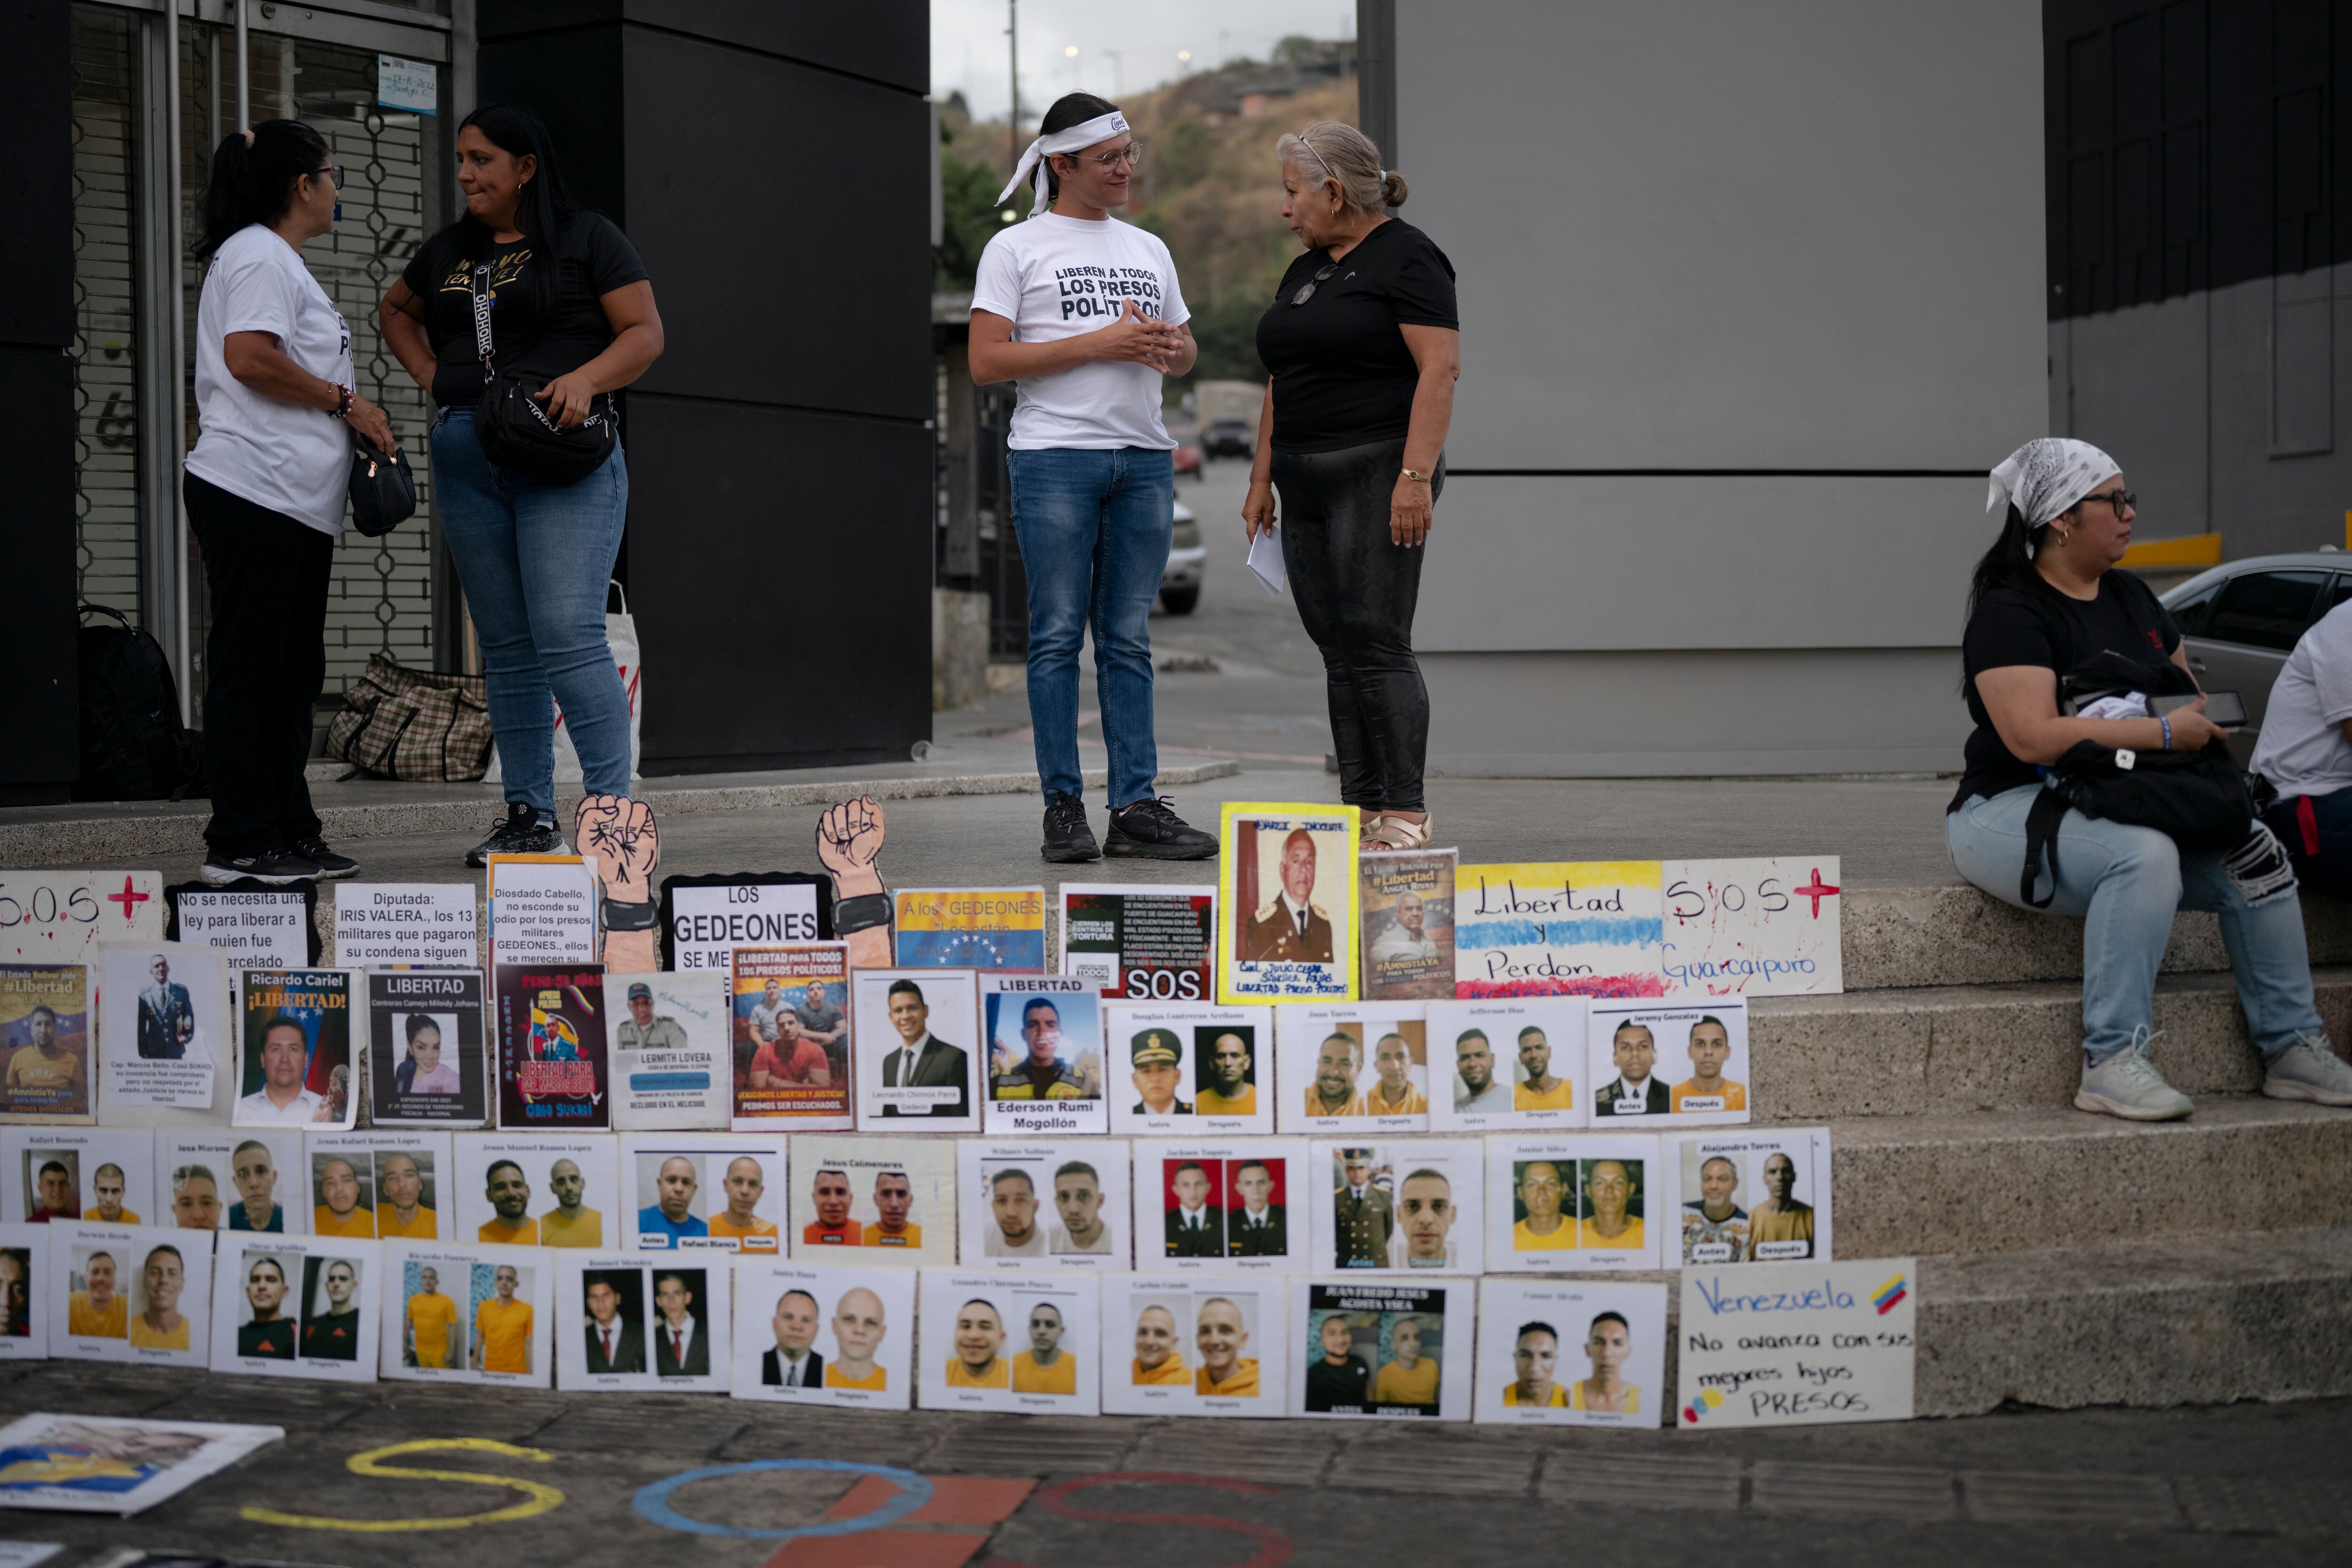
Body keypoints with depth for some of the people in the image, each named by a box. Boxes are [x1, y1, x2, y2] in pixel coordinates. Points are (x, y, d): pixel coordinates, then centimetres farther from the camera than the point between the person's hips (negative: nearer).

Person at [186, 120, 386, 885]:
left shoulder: (280, 261, 25)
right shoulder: (260, 256, -7)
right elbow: (248, 358, -20)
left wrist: (349, 417, 21)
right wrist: (345, 402, -11)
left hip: (295, 503, 11)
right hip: (254, 493, -11)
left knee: (294, 671, 10)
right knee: (248, 669, -8)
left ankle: (290, 834, 14)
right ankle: (240, 844, -6)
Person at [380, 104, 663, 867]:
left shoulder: (588, 239, 2)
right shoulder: (449, 251, 18)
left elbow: (646, 332, -2)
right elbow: (395, 309, 34)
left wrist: (585, 379, -19)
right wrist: (431, 376, 16)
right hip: (466, 460, 6)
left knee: (569, 635, -16)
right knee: (506, 647, 7)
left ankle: (612, 806, -13)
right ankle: (529, 815, 13)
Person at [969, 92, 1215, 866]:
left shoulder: (1148, 249, 19)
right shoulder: (1015, 248, 2)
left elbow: (1187, 350, 25)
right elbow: (986, 361, -7)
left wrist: (1171, 347, -1)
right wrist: (1099, 343, -12)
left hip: (1144, 459, 5)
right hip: (1056, 458, -5)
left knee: (1128, 640, 4)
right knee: (1058, 634, -3)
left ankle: (1136, 808, 5)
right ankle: (1063, 807, 1)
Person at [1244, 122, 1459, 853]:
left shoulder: (1406, 258, -7)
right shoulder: (1305, 272, 19)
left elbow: (1441, 369, -15)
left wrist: (1416, 475, -22)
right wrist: (1262, 478, 18)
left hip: (1378, 473, -8)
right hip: (1308, 487, 8)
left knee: (1377, 644, -12)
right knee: (1339, 652, 6)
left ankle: (1407, 816, -8)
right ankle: (1360, 813, 9)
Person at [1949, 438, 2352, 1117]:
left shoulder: (2129, 596, 16)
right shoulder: (2009, 613, -12)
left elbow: (2186, 686, 28)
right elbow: (2033, 736, -25)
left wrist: (2202, 716, 2)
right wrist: (2164, 732, -21)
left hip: (2122, 804, 8)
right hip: (2013, 810, -8)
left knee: (2256, 855, -11)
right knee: (2145, 854, -35)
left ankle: (2293, 1048, -1)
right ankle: (2112, 1063, -32)